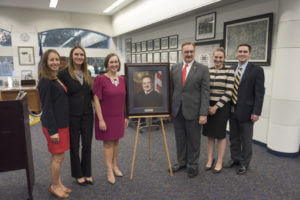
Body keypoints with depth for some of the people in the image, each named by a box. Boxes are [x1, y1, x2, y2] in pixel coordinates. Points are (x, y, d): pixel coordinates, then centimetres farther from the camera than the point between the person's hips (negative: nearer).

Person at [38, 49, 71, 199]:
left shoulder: (57, 79, 12)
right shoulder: (45, 81, -15)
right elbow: (46, 107, -18)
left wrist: (61, 126, 16)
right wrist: (52, 130, -19)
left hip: (62, 123, 8)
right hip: (54, 125, -8)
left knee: (57, 156, 17)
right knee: (59, 157, 3)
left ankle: (58, 183, 31)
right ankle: (54, 186, 22)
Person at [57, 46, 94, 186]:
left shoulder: (87, 73, 8)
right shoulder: (64, 73, -8)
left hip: (87, 114, 4)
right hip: (72, 115, -4)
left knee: (87, 144, 10)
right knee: (75, 145, 10)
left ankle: (87, 173, 28)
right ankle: (78, 175, 28)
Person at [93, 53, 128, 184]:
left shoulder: (121, 80, 5)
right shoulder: (100, 79, -11)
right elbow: (96, 100, -12)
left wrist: (126, 116, 11)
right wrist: (100, 120, -15)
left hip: (119, 116, 5)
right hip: (106, 117, -5)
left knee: (116, 141, 15)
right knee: (108, 143, 5)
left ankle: (115, 166, 32)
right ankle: (109, 171, 19)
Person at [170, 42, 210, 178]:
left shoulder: (202, 69, -3)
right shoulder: (174, 68, 8)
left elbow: (205, 92, -7)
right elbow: (171, 89, 10)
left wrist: (203, 113, -13)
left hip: (193, 111, -3)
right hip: (177, 111, 4)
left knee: (193, 140, 9)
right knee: (180, 139, 15)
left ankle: (192, 165, 28)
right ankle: (181, 162, 33)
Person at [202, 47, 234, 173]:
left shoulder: (229, 71, -5)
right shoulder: (207, 71, 6)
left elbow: (228, 92, -10)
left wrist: (216, 107, -12)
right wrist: (207, 106, -4)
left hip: (222, 107, -3)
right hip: (208, 107, 4)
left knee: (220, 134, 6)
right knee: (209, 134, 10)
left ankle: (219, 162, 22)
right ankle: (210, 159, 26)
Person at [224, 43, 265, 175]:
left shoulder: (257, 70, -7)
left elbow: (259, 93, -10)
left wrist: (256, 112, -15)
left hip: (246, 111, -4)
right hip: (232, 110, 5)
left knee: (246, 139, 9)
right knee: (233, 137, 16)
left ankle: (244, 163, 26)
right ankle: (235, 159, 34)